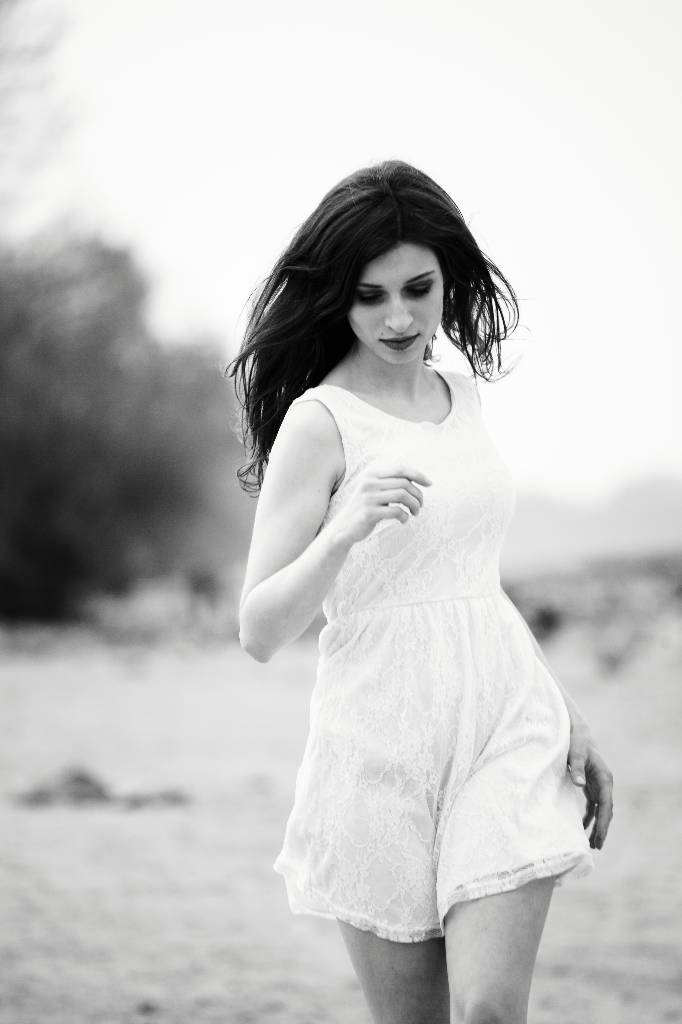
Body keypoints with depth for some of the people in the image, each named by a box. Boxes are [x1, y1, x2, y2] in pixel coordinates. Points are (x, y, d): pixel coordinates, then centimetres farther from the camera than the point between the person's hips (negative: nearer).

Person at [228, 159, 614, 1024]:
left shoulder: (462, 396, 10)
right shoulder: (319, 422, -7)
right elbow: (259, 632, -10)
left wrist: (566, 718, 20)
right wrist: (345, 530, -25)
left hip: (506, 724, 4)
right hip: (382, 744, -4)